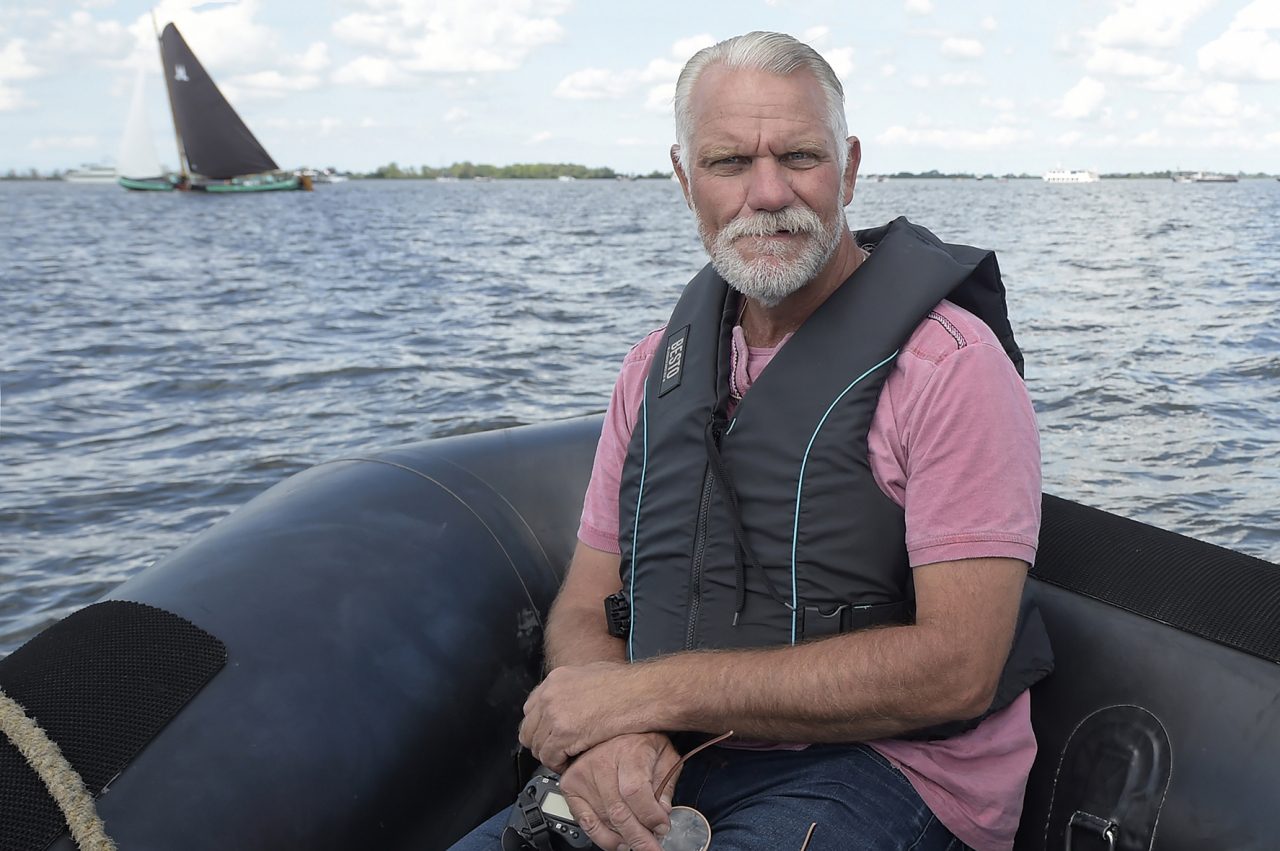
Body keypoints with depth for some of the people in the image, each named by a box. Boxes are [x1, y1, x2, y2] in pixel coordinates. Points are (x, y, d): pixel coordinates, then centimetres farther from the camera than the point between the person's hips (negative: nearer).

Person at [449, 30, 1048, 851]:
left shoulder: (947, 361, -11)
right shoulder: (660, 362, 8)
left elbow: (957, 669, -18)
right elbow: (584, 611, 8)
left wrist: (656, 689, -20)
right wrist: (604, 730, -16)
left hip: (883, 768, -4)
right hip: (664, 766, 5)